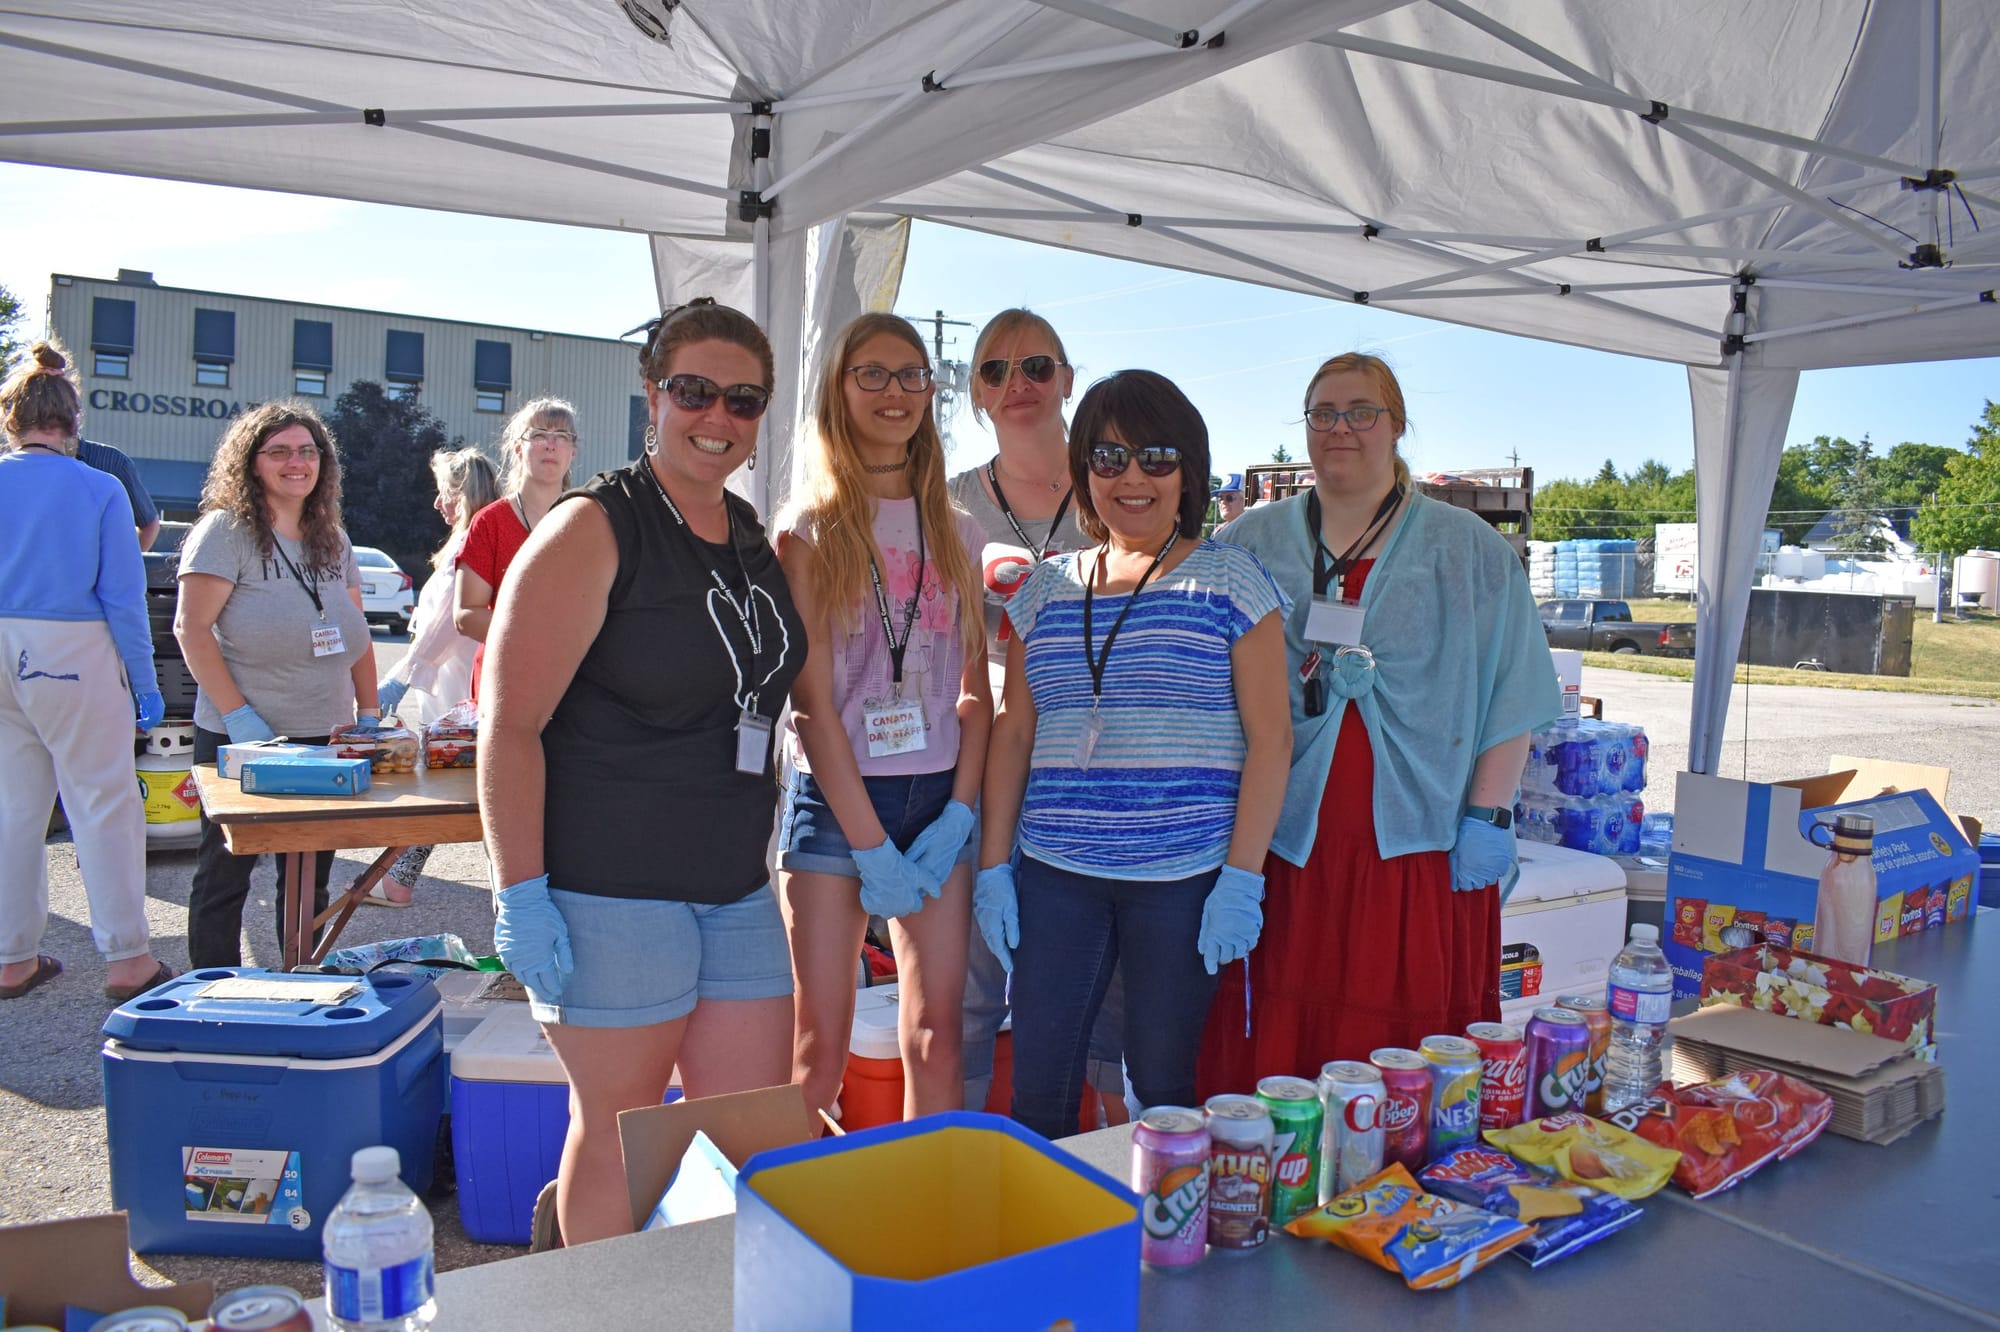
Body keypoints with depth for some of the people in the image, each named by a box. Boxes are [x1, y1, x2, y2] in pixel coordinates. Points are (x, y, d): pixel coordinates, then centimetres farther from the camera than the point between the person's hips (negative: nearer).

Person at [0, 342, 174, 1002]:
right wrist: (145, 682, -3)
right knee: (103, 803, 2)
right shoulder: (98, 490, -8)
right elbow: (123, 596, -8)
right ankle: (126, 958, 5)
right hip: (74, 658, -4)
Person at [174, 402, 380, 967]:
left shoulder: (333, 539, 12)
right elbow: (191, 629, -12)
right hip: (240, 740, -5)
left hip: (326, 737, 5)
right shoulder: (227, 531, -6)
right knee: (225, 875, 6)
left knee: (310, 882, 12)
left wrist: (368, 714, 8)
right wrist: (238, 715, -18)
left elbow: (358, 634, 16)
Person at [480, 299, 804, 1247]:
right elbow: (511, 724, -14)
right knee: (619, 1137, 7)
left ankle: (572, 1213, 34)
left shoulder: (754, 539, 11)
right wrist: (522, 894, -17)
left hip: (737, 887, 7)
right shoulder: (594, 530, -10)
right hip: (612, 889, -7)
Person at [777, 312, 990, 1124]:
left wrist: (959, 813, -4)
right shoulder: (811, 530, -1)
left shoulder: (956, 533, 11)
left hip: (940, 800, 3)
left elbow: (975, 687, 9)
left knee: (937, 1036, 6)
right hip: (834, 798, -3)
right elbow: (812, 700, -7)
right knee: (820, 1044, -1)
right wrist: (870, 846, -11)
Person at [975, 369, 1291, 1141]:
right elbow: (1013, 734, 13)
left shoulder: (1230, 581, 1)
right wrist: (993, 867, 7)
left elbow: (1269, 737, -2)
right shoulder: (1046, 591, 11)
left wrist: (1243, 877, -9)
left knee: (1163, 1090, 6)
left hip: (1182, 880, -3)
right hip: (1055, 875, 3)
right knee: (1035, 1089, 4)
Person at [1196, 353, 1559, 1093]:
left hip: (1416, 846, 0)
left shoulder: (1469, 552, 9)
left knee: (1406, 1056, 3)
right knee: (1271, 1041, 2)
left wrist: (1487, 814, -4)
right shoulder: (1248, 545, 10)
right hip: (1278, 844, 1)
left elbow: (1511, 694, 4)